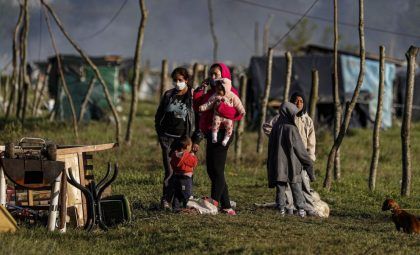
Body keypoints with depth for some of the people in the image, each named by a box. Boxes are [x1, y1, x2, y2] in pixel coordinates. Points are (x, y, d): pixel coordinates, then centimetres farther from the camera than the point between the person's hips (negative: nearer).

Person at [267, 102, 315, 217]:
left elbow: (271, 147, 10)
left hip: (278, 164, 4)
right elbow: (299, 148, -9)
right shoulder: (291, 129, -12)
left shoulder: (275, 127, 4)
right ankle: (301, 209, -1)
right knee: (296, 187, 2)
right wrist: (308, 162, 3)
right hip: (292, 164, -4)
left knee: (280, 187, 7)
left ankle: (281, 208, 3)